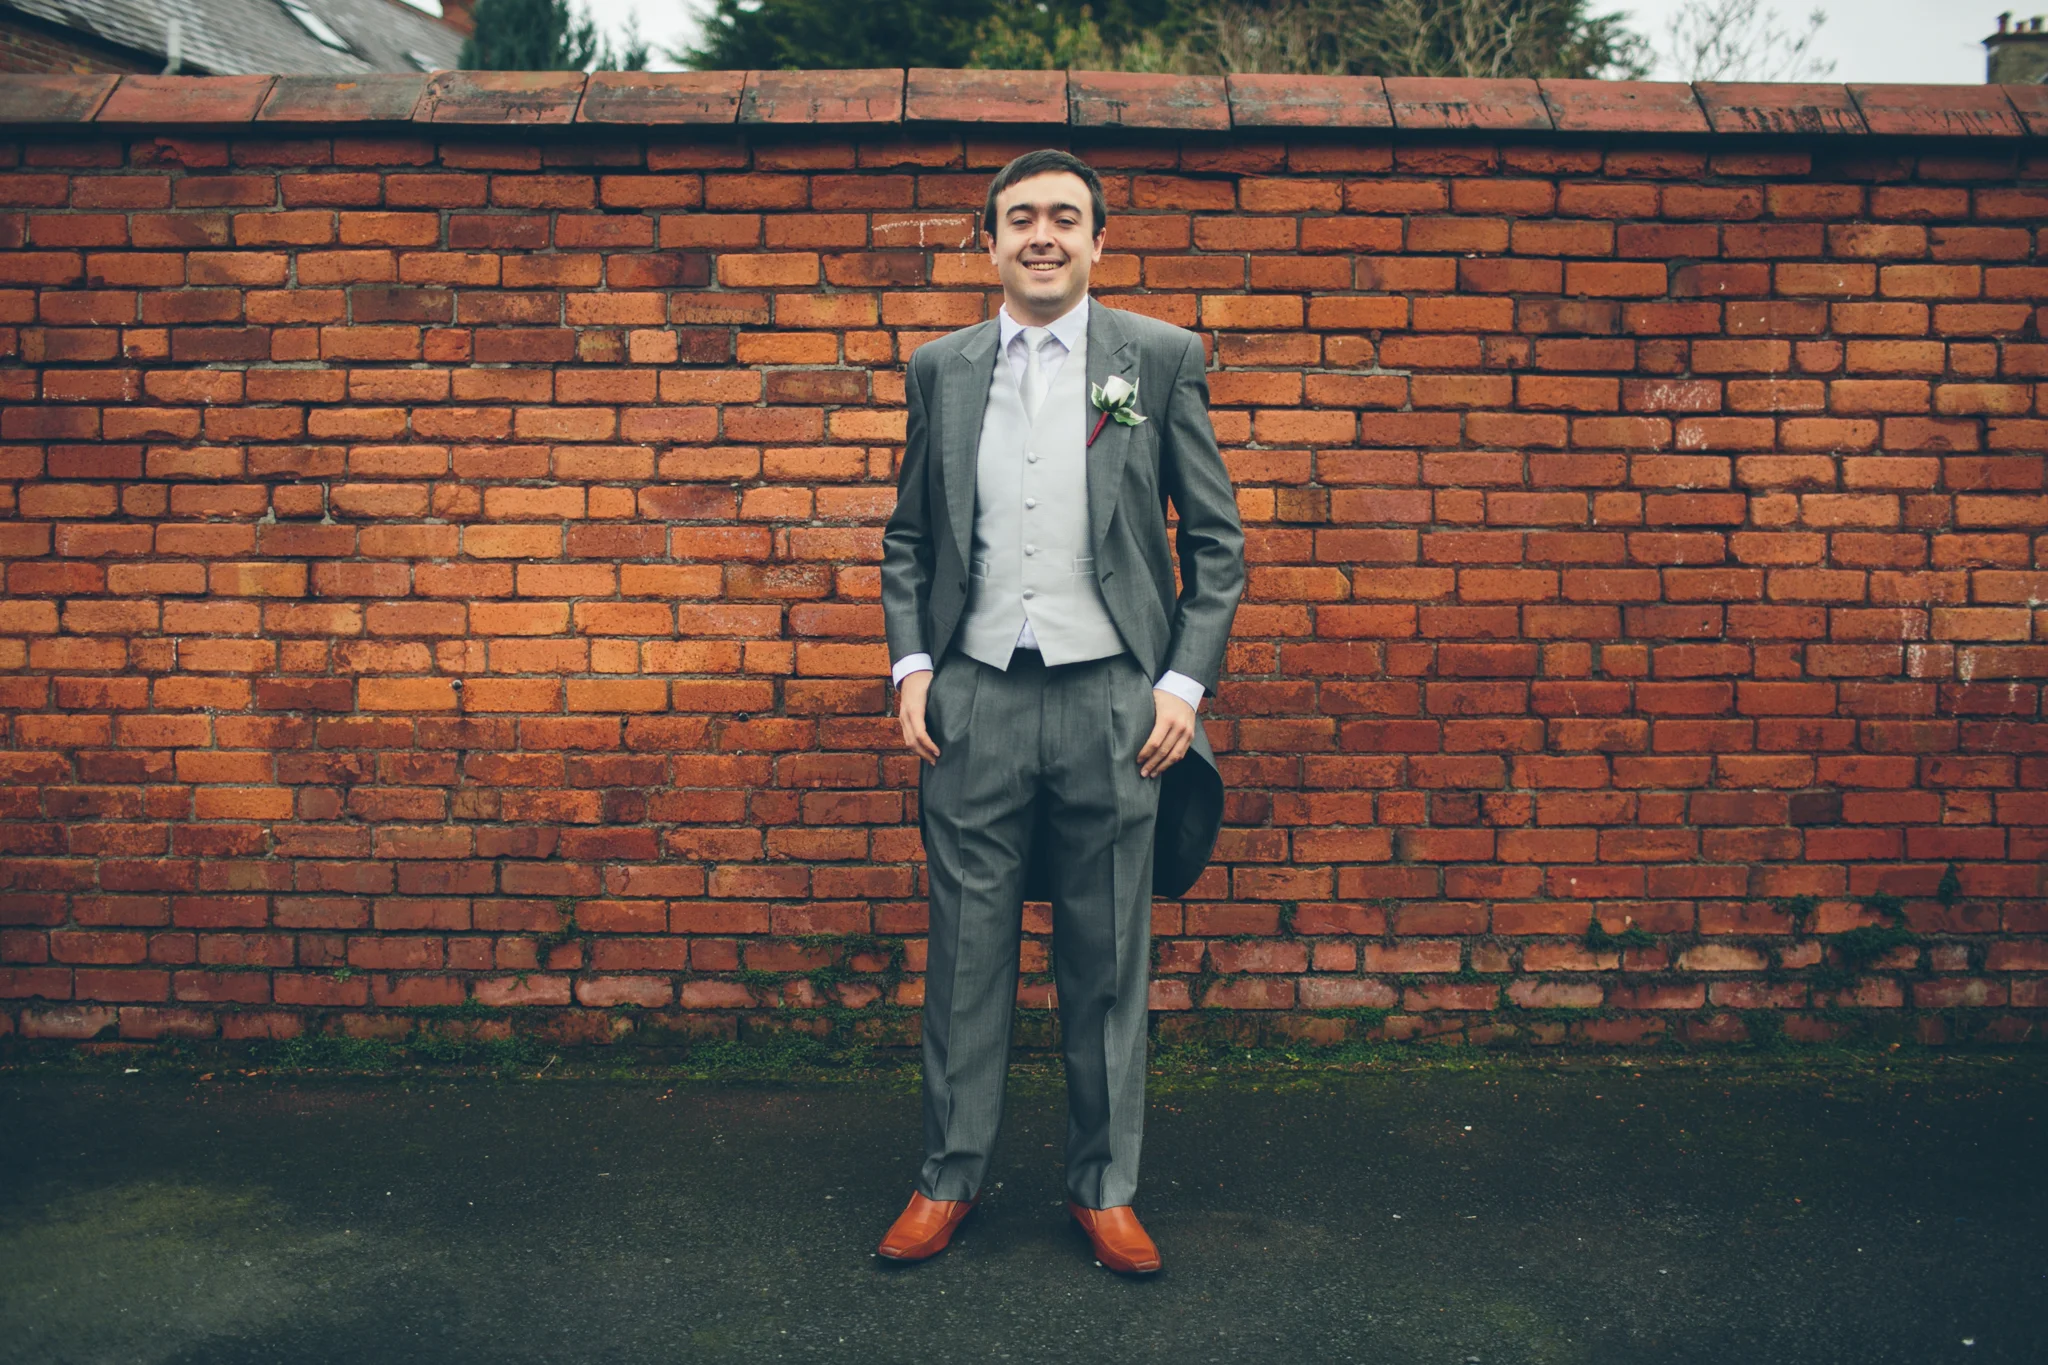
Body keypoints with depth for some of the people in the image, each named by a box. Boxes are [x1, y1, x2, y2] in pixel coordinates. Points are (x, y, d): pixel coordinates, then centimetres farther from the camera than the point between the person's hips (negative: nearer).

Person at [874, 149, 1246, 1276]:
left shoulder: (1163, 358, 4)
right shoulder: (940, 370, 10)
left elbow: (1215, 540, 4)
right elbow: (908, 538, 16)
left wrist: (1184, 684, -3)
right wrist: (910, 665, 3)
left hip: (1113, 701, -1)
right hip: (975, 701, 2)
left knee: (1108, 961, 7)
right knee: (966, 951, 7)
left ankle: (1105, 1185, 22)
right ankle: (949, 1176, 22)